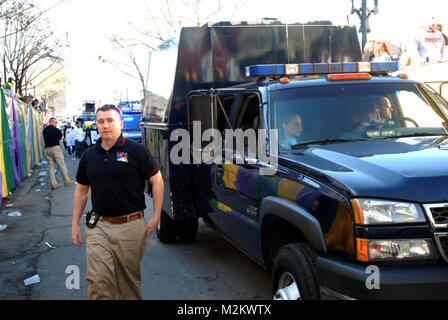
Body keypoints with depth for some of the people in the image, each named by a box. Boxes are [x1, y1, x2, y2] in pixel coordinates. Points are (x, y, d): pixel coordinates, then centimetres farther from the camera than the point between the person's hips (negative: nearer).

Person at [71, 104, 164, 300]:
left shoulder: (136, 150, -5)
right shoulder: (89, 156, 8)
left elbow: (157, 181, -1)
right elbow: (81, 191, 16)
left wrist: (156, 218, -5)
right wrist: (75, 224, 12)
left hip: (131, 227, -3)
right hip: (99, 227, 3)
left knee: (129, 281, 10)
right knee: (98, 283, -2)